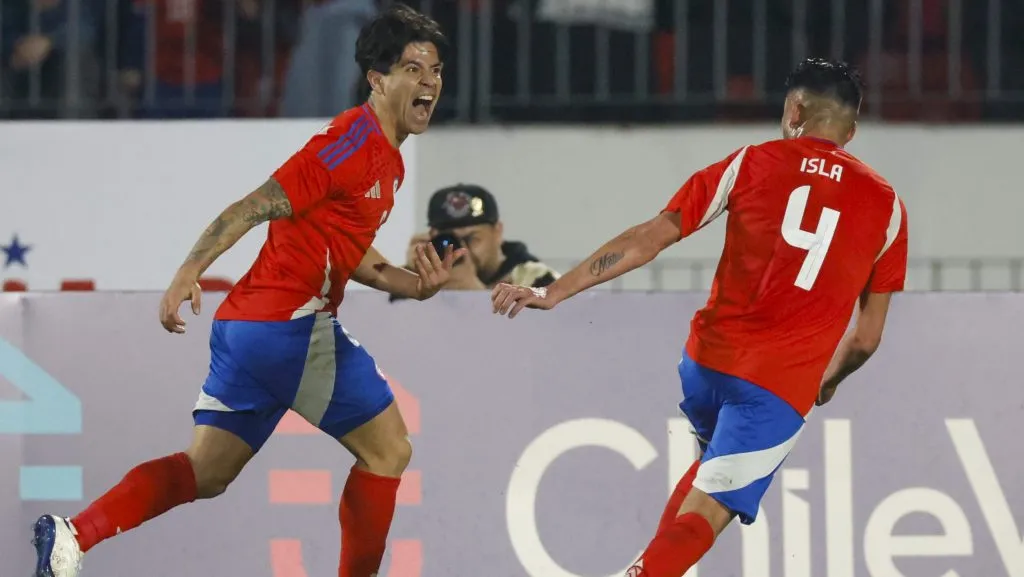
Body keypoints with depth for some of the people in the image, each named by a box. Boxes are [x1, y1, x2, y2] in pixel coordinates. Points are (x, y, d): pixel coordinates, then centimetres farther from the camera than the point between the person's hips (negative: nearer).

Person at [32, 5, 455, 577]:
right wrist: (190, 272, -26)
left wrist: (413, 284, 12)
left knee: (207, 472, 7)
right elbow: (257, 206, -17)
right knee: (388, 449, 1)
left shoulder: (389, 160, 19)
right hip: (294, 322, -10)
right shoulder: (356, 142, -11)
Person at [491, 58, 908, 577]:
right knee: (703, 516, -5)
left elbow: (650, 238, 0)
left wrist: (553, 293, 2)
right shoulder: (886, 206, 6)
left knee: (714, 464, 31)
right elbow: (867, 337, 11)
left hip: (707, 359, 2)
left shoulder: (753, 163, 5)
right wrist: (828, 381, 31)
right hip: (781, 388, -2)